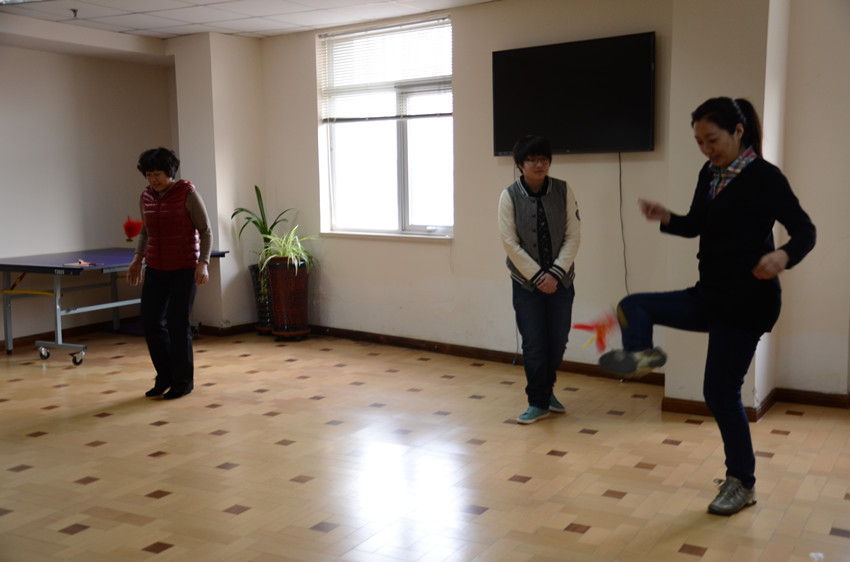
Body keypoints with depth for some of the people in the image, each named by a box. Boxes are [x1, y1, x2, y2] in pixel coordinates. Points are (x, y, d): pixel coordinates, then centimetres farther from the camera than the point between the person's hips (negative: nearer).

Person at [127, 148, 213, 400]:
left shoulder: (188, 194, -11)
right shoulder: (146, 197, 5)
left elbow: (205, 231, -9)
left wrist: (203, 263, -19)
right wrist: (138, 259, 7)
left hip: (185, 269, -5)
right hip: (156, 269, 6)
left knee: (177, 323, -5)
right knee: (150, 321, 1)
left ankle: (183, 381, 11)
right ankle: (165, 377, 19)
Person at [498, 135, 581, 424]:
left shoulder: (563, 191, -2)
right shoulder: (509, 196, -7)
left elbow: (573, 235, -3)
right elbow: (510, 243, -8)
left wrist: (555, 274, -11)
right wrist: (538, 277, -11)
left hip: (560, 281, 2)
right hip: (526, 283, -2)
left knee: (558, 342, 10)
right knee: (533, 345, 1)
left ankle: (547, 389, 34)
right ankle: (538, 403, 16)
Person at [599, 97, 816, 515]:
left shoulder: (764, 177, -14)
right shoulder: (709, 175, 7)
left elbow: (805, 231, -14)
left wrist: (783, 256, -37)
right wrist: (666, 218, -4)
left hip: (748, 301, -8)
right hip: (709, 296, 8)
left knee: (721, 391, -1)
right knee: (634, 307, -1)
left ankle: (741, 484, 13)